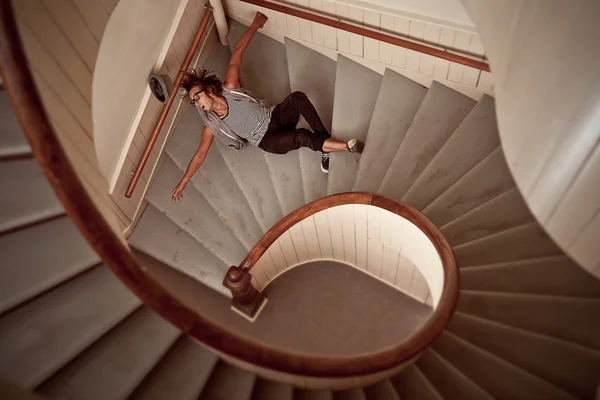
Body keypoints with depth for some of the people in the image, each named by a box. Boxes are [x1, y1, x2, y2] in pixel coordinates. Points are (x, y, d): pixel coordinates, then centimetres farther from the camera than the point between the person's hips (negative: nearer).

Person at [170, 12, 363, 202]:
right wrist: (182, 183, -3)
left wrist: (255, 25, -5)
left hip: (275, 117, 3)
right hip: (268, 141, -2)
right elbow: (200, 155, -3)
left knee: (298, 98, -29)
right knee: (302, 137, -33)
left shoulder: (229, 89, -10)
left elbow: (237, 51, -6)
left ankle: (325, 143, -22)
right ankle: (348, 145, -24)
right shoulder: (211, 125, -9)